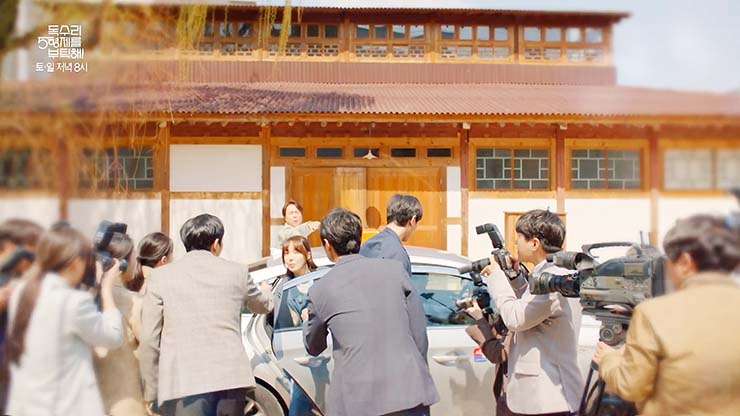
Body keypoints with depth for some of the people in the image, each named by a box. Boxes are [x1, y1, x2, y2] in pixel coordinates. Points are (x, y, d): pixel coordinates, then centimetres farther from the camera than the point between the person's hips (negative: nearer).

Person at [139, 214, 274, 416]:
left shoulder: (161, 276, 4)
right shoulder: (237, 272, 10)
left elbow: (149, 339, 0)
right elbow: (264, 305, 30)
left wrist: (151, 392, 8)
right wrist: (267, 293, 54)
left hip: (182, 383, -2)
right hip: (231, 379, 2)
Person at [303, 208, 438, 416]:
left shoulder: (320, 289, 1)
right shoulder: (395, 269, 4)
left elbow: (314, 348, 18)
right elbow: (420, 335, 5)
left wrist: (307, 321, 39)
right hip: (409, 392, 2)